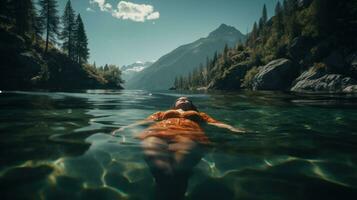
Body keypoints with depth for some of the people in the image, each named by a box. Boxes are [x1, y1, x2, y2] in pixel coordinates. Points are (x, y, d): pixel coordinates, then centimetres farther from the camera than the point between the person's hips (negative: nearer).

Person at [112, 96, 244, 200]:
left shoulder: (199, 114, 40)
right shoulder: (163, 113, 42)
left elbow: (215, 122, 24)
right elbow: (146, 121, 29)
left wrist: (231, 128, 5)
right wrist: (125, 127, 13)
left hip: (189, 133, -1)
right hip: (160, 131, 1)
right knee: (151, 146, -39)